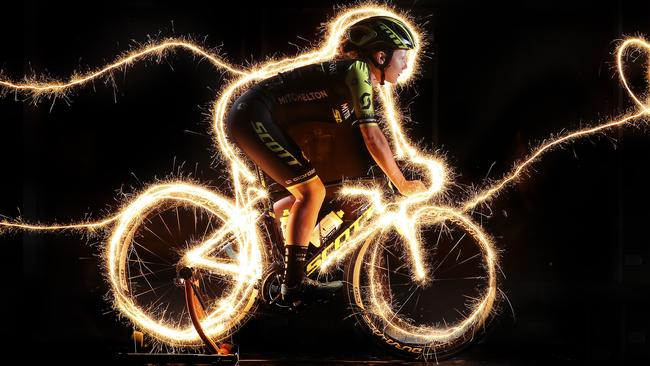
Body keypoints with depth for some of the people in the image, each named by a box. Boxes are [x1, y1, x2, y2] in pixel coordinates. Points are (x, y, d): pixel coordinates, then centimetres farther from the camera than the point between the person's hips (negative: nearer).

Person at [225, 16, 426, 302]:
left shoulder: (363, 83, 14)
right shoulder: (357, 70, -15)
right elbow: (372, 137, -20)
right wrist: (402, 184, -14)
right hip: (254, 117, -10)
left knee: (308, 193, 12)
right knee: (313, 190, -14)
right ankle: (294, 283, -12)